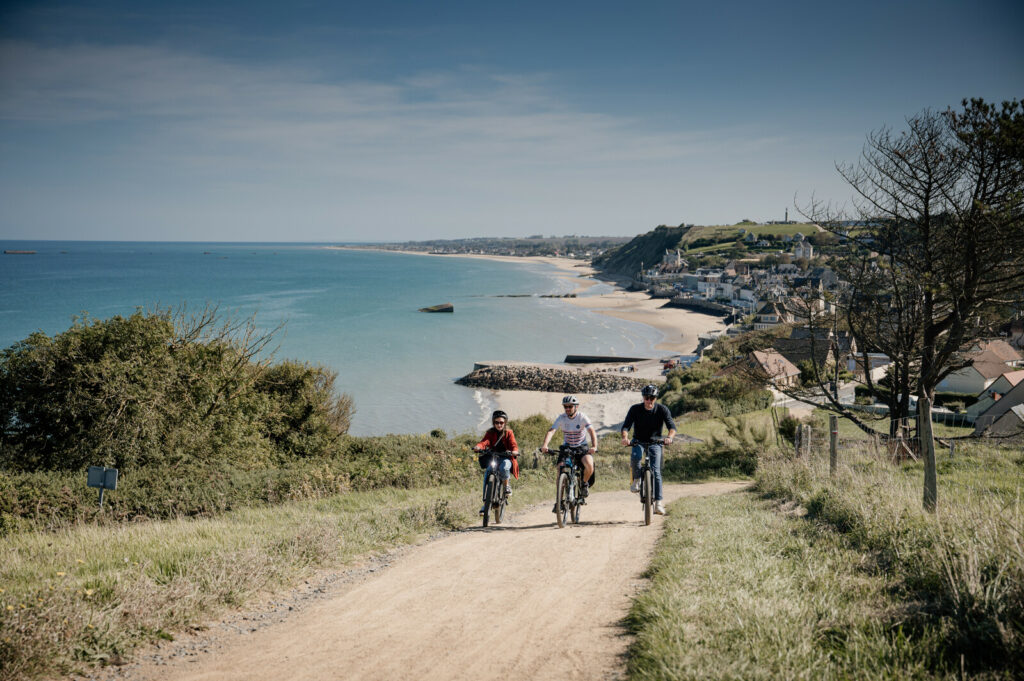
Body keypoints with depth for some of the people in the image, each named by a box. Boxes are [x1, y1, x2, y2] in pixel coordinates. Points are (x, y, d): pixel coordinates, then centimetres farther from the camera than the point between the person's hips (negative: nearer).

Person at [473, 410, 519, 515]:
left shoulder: (509, 433, 3)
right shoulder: (490, 432, 5)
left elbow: (513, 444, -11)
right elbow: (484, 441, -13)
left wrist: (515, 451, -35)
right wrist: (478, 446, -36)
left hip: (506, 458, -2)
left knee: (503, 467, -36)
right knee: (487, 475, -20)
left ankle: (507, 484, -5)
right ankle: (485, 503, -14)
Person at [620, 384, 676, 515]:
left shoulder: (662, 409, -13)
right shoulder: (635, 409, -13)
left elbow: (672, 426, -23)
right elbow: (626, 426, -22)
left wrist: (670, 437, -45)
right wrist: (625, 437, -44)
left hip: (655, 442, 0)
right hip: (639, 441, 0)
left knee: (656, 471, -13)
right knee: (635, 456, -33)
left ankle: (658, 502, -11)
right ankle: (636, 479, -7)